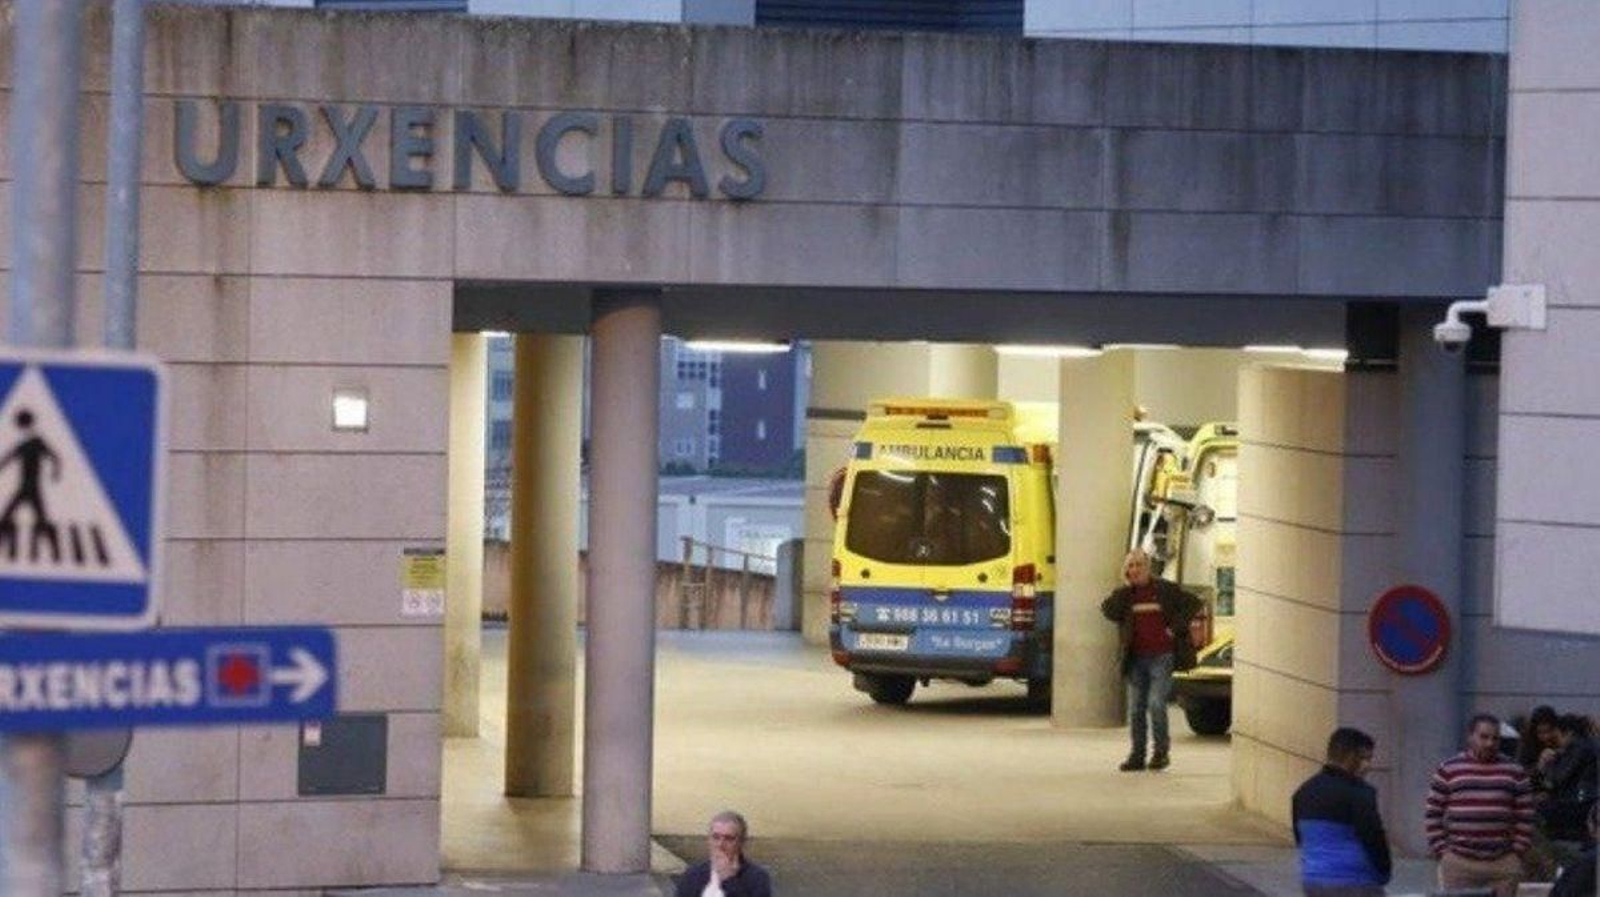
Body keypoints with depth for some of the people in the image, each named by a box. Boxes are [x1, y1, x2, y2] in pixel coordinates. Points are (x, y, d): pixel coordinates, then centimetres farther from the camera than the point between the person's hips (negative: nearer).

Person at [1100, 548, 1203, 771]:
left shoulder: (1165, 590, 1)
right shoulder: (1125, 595, 9)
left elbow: (1194, 604, 4)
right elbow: (1108, 611, -8)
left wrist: (1176, 627, -5)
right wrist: (1127, 586, -9)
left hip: (1161, 656, -4)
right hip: (1136, 659, 4)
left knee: (1156, 704, -14)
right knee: (1135, 709, 4)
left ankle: (1162, 752, -1)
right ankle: (1137, 755, 12)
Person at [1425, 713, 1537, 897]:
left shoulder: (1514, 772, 9)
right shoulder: (1448, 770, 5)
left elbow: (1525, 816, 10)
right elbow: (1433, 815, 6)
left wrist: (1517, 851, 0)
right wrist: (1441, 851, -2)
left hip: (1503, 865, 1)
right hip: (1458, 863, -1)